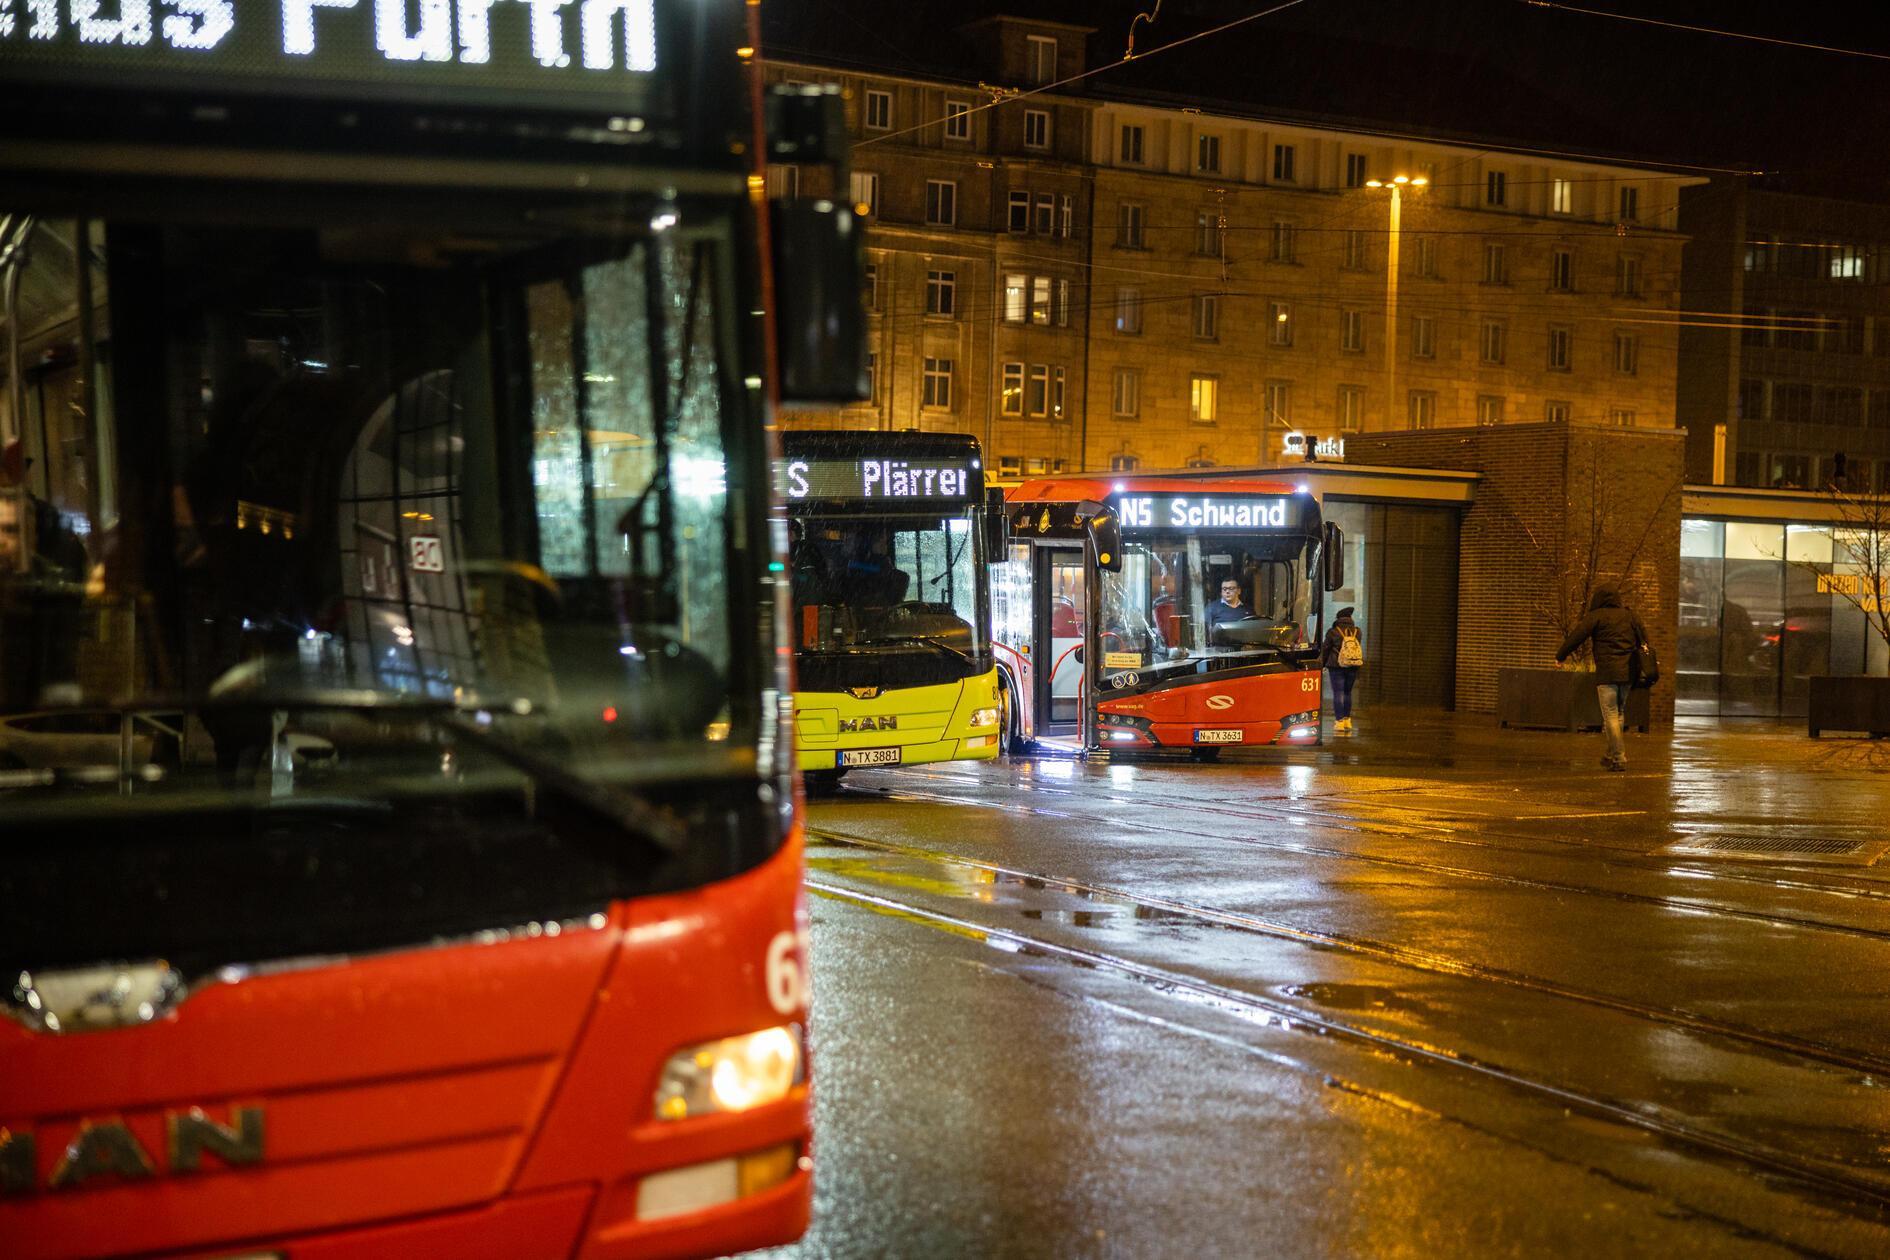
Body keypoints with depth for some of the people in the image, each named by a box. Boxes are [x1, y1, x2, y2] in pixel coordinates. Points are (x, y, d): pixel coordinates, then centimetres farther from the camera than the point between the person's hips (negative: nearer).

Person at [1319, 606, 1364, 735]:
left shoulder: (1333, 632, -8)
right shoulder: (1357, 632, 1)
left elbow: (1325, 649, 1)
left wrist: (1322, 663, 15)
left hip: (1336, 666, -4)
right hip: (1353, 666, 4)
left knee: (1338, 693, -2)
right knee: (1347, 693, 15)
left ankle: (1339, 722, -8)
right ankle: (1347, 721, 18)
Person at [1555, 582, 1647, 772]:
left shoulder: (1596, 616, -6)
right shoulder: (1630, 615, 12)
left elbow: (1576, 636, -6)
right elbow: (1643, 638, 20)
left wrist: (1560, 656, 7)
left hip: (1607, 673, -6)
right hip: (1627, 673, 6)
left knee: (1610, 715, -3)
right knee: (1619, 713, 16)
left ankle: (1619, 758, -7)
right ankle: (1612, 754, 19)